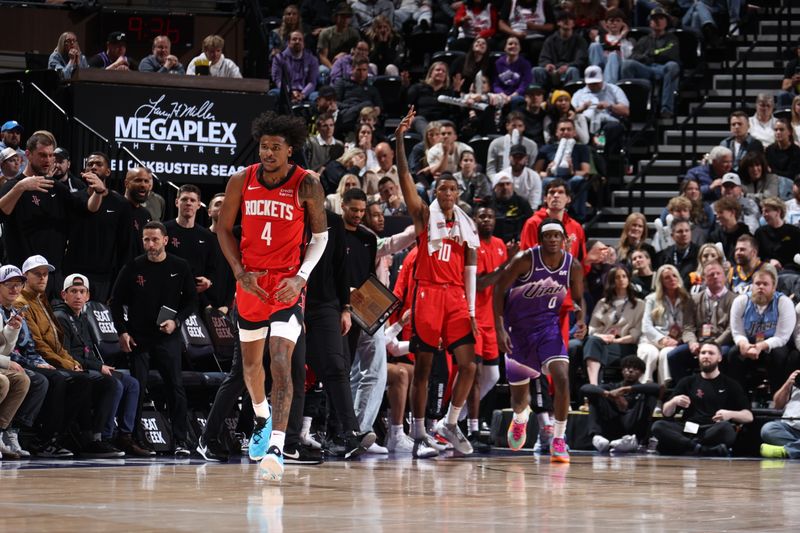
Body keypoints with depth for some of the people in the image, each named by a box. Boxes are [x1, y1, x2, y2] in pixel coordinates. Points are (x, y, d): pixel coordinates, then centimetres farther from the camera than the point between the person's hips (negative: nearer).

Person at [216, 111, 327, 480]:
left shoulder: (306, 186, -9)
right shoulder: (241, 182, -2)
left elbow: (320, 235, 2)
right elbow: (224, 229, 8)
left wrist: (301, 276, -11)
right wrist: (239, 272, -4)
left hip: (287, 284, -4)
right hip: (251, 282, 4)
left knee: (280, 362, -17)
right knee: (251, 361, 18)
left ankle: (276, 448, -24)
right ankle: (262, 416, 48)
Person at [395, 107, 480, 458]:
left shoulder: (467, 227, 14)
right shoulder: (425, 216, 4)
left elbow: (470, 271, 13)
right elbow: (405, 179, -7)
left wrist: (471, 310, 5)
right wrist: (400, 141, -18)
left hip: (456, 297, 4)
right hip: (428, 294, -4)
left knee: (468, 365, -4)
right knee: (423, 366, -1)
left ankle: (450, 423, 14)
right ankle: (419, 435, 3)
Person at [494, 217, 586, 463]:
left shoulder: (573, 266, -12)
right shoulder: (525, 260, -21)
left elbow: (579, 298, 4)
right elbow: (499, 290, -13)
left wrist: (580, 320, -17)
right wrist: (500, 329, -19)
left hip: (548, 326, 1)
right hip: (517, 328, -1)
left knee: (562, 378, -24)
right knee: (518, 393, 11)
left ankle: (559, 439, -13)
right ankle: (520, 419, 49)